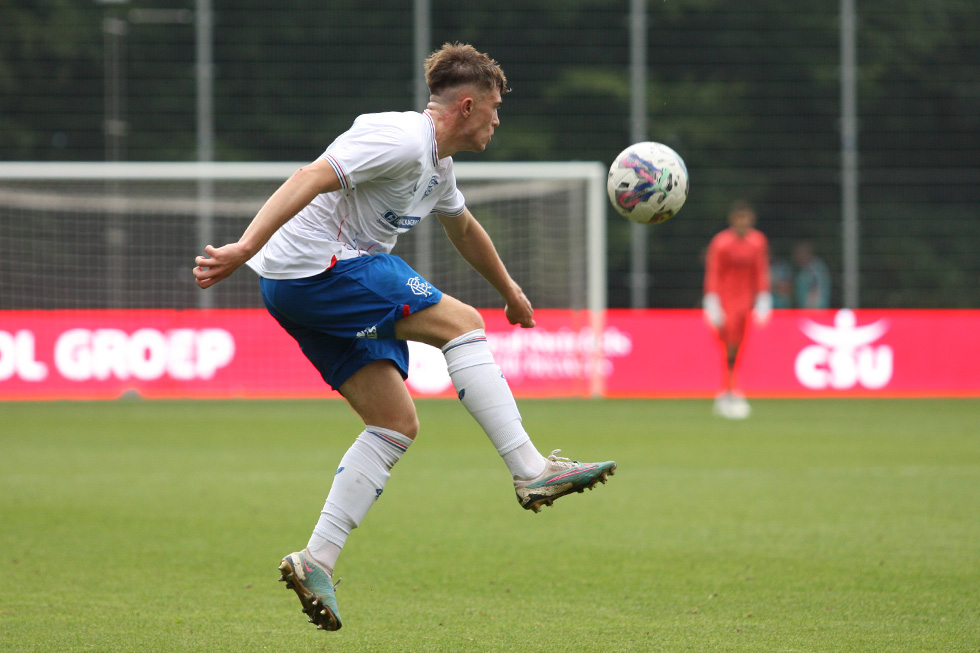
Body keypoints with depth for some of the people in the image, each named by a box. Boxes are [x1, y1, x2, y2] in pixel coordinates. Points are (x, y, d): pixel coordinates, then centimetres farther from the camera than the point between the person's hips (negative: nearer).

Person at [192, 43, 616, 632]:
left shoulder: (438, 166, 19)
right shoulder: (402, 140, -14)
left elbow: (463, 227, 40)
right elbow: (312, 179, -24)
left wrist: (510, 290, 53)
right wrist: (245, 248, -34)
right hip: (317, 267, -10)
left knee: (397, 424, 4)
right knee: (461, 323, -12)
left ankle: (317, 561, 0)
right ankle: (532, 471, -13)